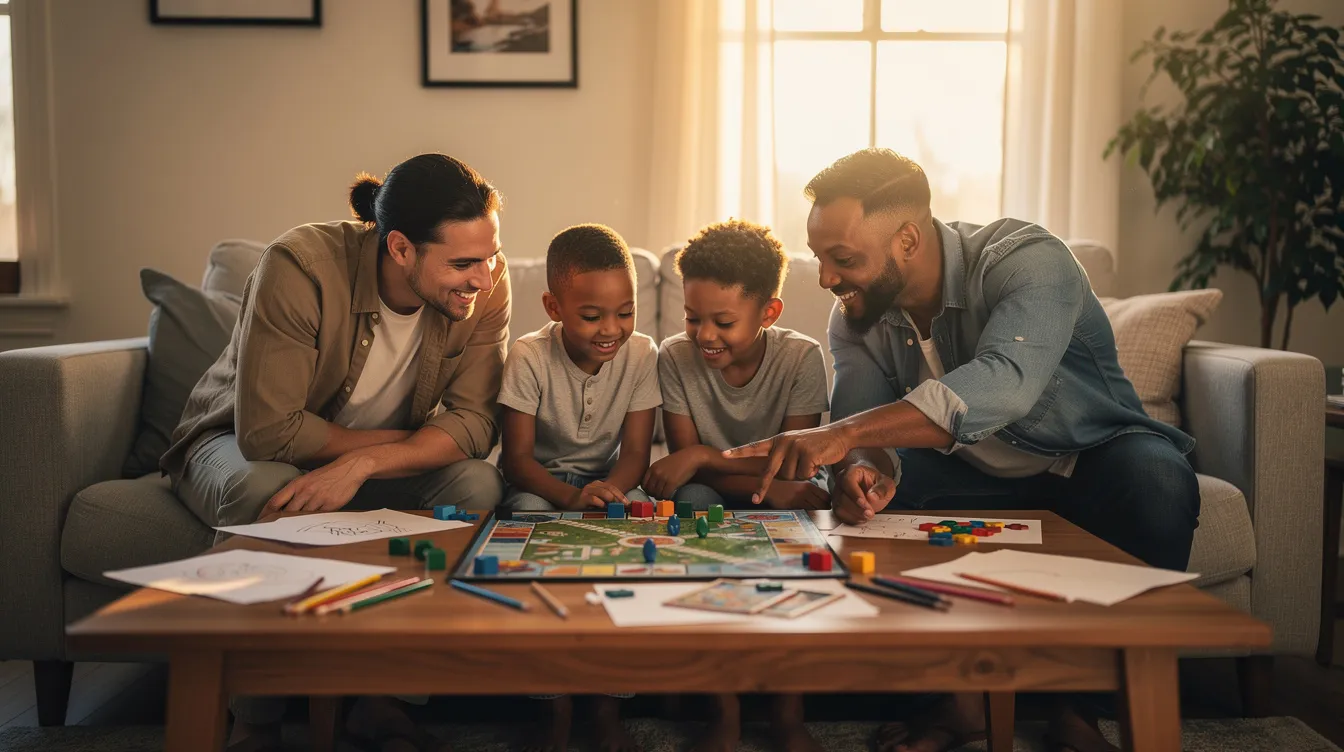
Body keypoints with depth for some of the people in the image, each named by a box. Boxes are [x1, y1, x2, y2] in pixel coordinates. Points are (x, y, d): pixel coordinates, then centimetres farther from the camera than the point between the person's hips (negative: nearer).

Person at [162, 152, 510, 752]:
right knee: (266, 491, -37)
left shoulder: (486, 285, -19)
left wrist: (363, 465, -38)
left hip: (375, 461, 3)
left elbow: (473, 424, -23)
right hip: (241, 440, -2)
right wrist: (396, 440, -23)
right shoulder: (300, 265, -31)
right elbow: (269, 431, -32)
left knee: (479, 485, -25)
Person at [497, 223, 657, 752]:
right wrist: (570, 496, -37)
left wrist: (610, 489, -35)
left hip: (608, 478, 2)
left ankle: (609, 702, -15)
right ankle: (555, 704, -21)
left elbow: (635, 451, -12)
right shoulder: (530, 357, -18)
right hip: (539, 480, -1)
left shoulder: (641, 355, -12)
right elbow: (518, 457, -18)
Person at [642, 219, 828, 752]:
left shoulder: (801, 358, -16)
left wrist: (704, 456, -30)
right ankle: (725, 709, -27)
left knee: (806, 498, -32)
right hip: (714, 497, 1)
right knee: (693, 499, -32)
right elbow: (685, 459, -16)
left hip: (783, 494, 0)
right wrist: (767, 484, -32)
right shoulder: (676, 356, -13)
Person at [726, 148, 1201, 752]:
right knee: (865, 488, -22)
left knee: (1158, 482, -35)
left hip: (1090, 457, -3)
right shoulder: (856, 318, -10)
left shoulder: (1027, 261, -28)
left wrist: (846, 433, -56)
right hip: (976, 476, 4)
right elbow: (863, 423, -17)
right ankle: (960, 693, -8)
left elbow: (1004, 384, -47)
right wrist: (869, 468, -43)